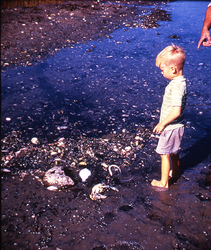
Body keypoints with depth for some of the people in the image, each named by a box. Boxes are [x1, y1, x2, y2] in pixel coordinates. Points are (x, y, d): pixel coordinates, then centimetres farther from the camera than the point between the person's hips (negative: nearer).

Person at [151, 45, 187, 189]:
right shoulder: (180, 81, 3)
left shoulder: (176, 86, -27)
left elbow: (176, 111, -32)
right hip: (175, 126, 9)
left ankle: (163, 182, 19)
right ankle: (176, 173, 46)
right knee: (173, 152, 26)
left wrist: (162, 123, -19)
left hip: (171, 127, -9)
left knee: (165, 154, 5)